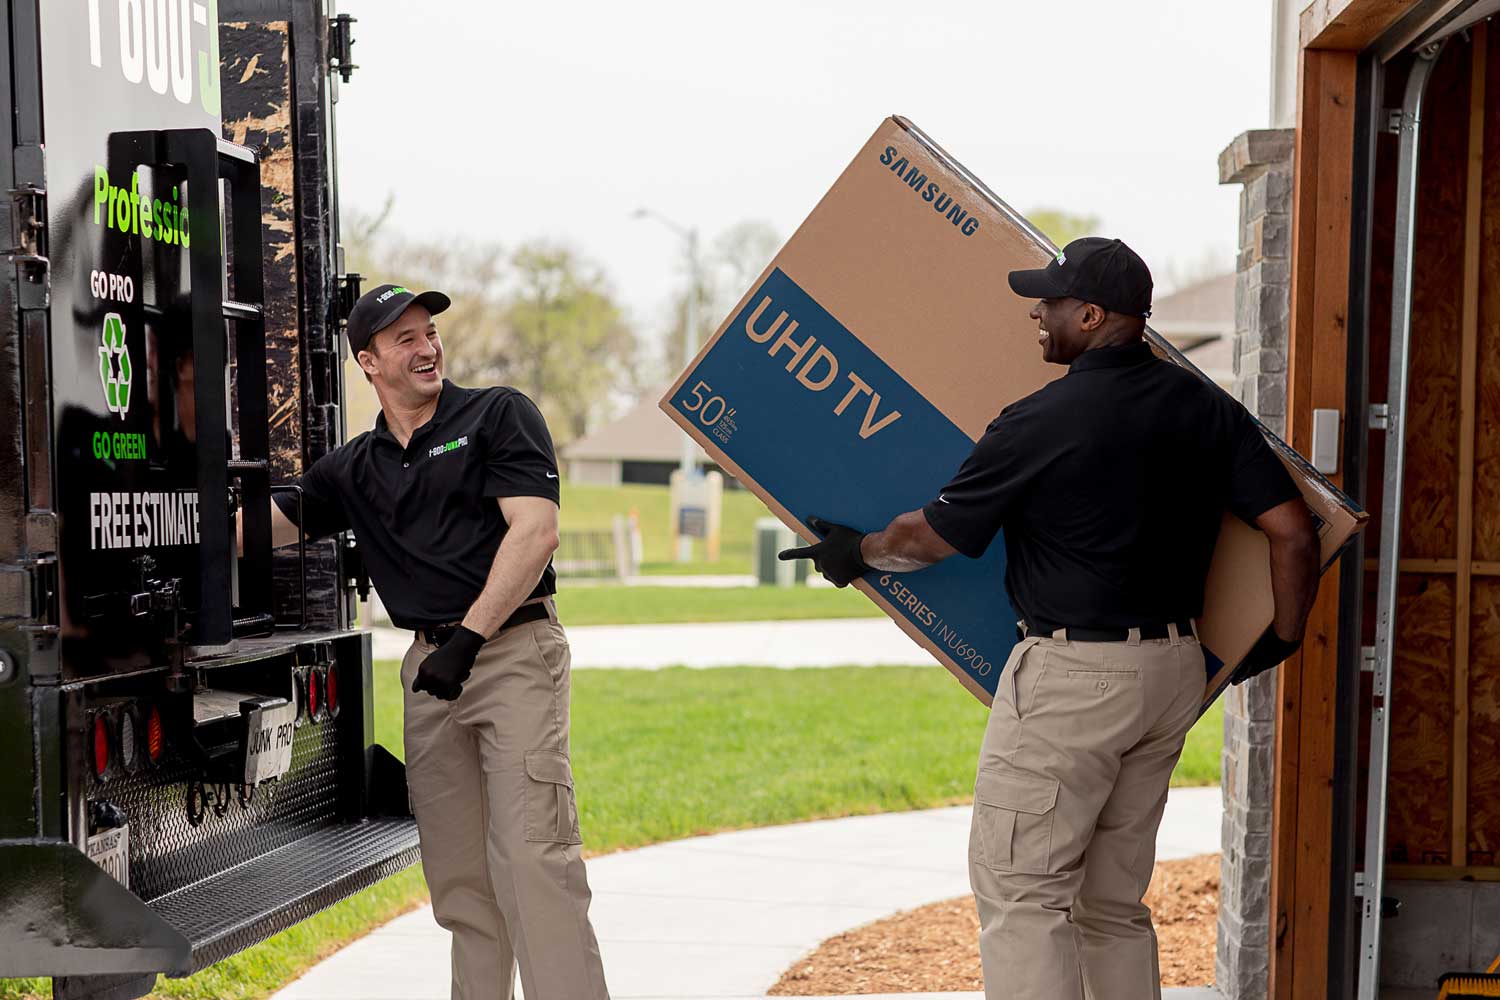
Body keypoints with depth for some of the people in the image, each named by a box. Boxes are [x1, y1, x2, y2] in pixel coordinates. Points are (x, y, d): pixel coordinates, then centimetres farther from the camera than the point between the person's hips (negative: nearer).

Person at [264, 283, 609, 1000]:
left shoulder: (499, 414, 3)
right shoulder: (353, 468, 17)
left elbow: (535, 531, -8)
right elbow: (259, 525, 14)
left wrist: (467, 639, -13)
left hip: (515, 650, -5)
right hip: (428, 665, 5)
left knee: (532, 854, -14)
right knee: (457, 869, 7)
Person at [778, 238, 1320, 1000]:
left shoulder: (1039, 421, -13)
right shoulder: (1209, 407, 4)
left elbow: (931, 537, -2)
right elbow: (1293, 532, 1)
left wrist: (857, 552, 17)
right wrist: (1285, 635, 17)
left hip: (1072, 675, -7)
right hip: (1175, 672, 7)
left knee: (1018, 890, 0)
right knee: (1114, 900, 16)